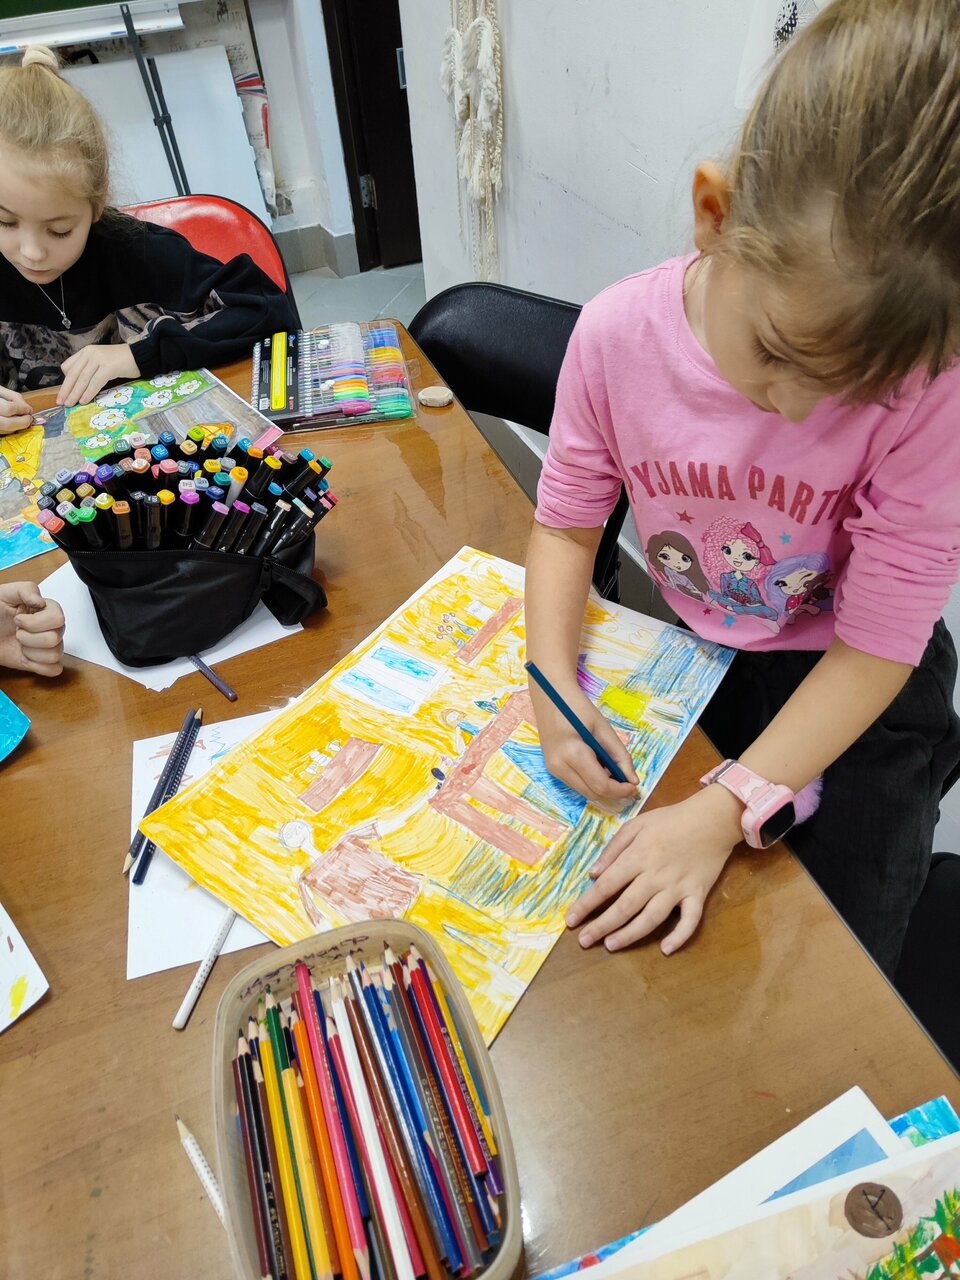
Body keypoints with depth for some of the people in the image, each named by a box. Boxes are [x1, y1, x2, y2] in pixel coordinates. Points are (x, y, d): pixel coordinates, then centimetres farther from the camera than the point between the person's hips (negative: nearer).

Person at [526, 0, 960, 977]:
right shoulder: (617, 336, -19)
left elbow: (874, 649, -21)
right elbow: (566, 523, -8)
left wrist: (724, 810, -29)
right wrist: (556, 688, -23)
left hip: (850, 689, -1)